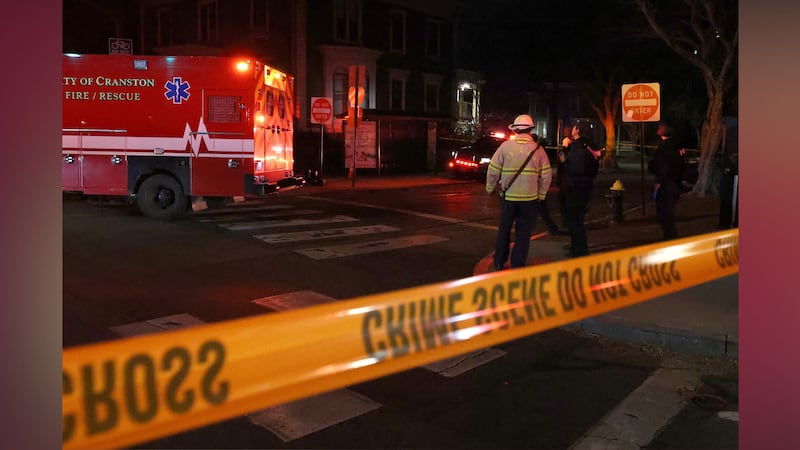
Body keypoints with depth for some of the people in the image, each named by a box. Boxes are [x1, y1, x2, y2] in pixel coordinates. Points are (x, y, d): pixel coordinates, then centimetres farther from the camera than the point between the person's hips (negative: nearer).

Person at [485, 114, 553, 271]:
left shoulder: (505, 146, -6)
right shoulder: (538, 149, -3)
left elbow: (493, 170, -3)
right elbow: (546, 175, -2)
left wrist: (491, 188, 12)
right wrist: (541, 194, 10)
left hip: (508, 196, 1)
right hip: (529, 198, 0)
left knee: (504, 230, 16)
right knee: (523, 234, 8)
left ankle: (498, 264, 25)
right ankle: (517, 266, 10)